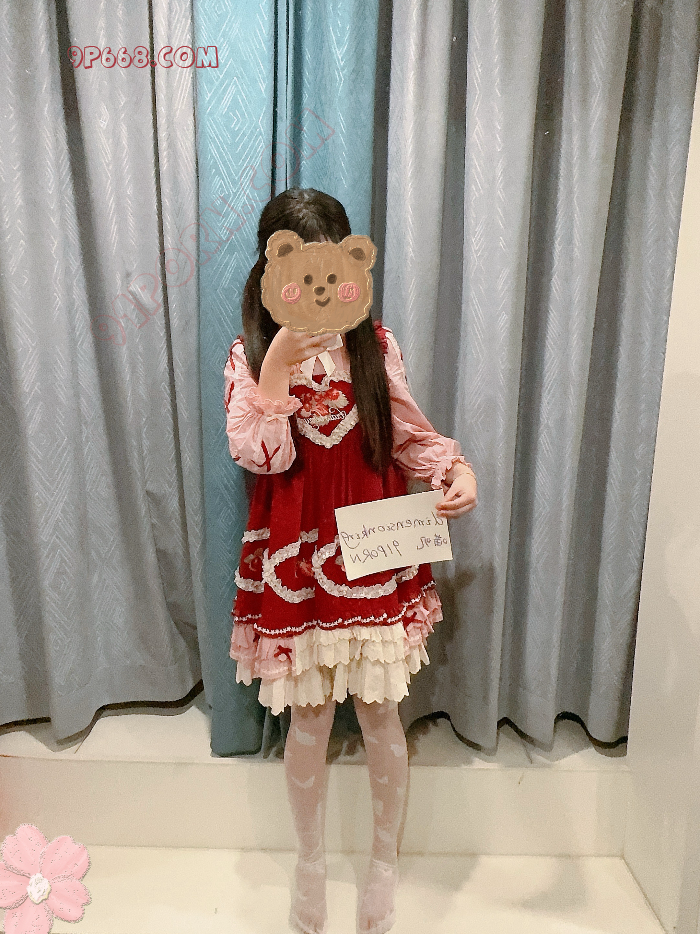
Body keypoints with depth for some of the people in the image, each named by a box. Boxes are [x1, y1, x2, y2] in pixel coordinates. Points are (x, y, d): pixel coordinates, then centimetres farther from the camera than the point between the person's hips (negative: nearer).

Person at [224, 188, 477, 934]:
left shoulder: (374, 342, 0)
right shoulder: (251, 353, -2)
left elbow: (409, 434, 4)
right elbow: (261, 455, -14)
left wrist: (456, 468, -15)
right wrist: (279, 361, -22)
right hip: (296, 556, -1)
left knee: (380, 713, 12)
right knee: (307, 719, 13)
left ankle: (386, 860, 39)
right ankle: (310, 859, 40)